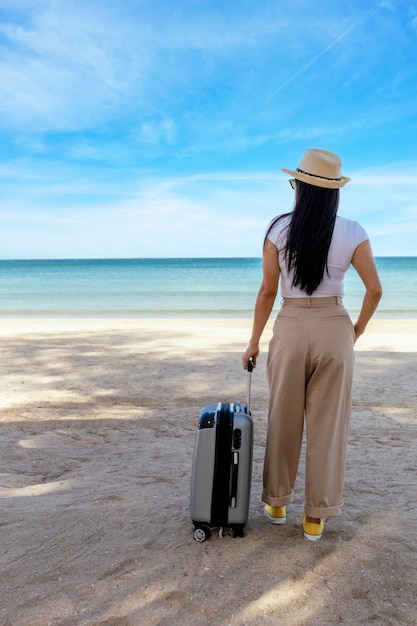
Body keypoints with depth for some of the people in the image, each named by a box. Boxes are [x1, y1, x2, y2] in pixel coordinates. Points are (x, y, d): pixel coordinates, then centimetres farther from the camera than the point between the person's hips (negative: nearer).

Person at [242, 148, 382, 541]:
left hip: (290, 329, 0)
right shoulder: (352, 233, -3)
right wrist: (356, 331, 12)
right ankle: (316, 516, 19)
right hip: (334, 330, 0)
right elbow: (375, 290, -3)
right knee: (328, 424, 10)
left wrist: (254, 341, 5)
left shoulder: (279, 230, -5)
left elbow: (268, 292, -3)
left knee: (283, 419, 15)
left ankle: (276, 503, 31)